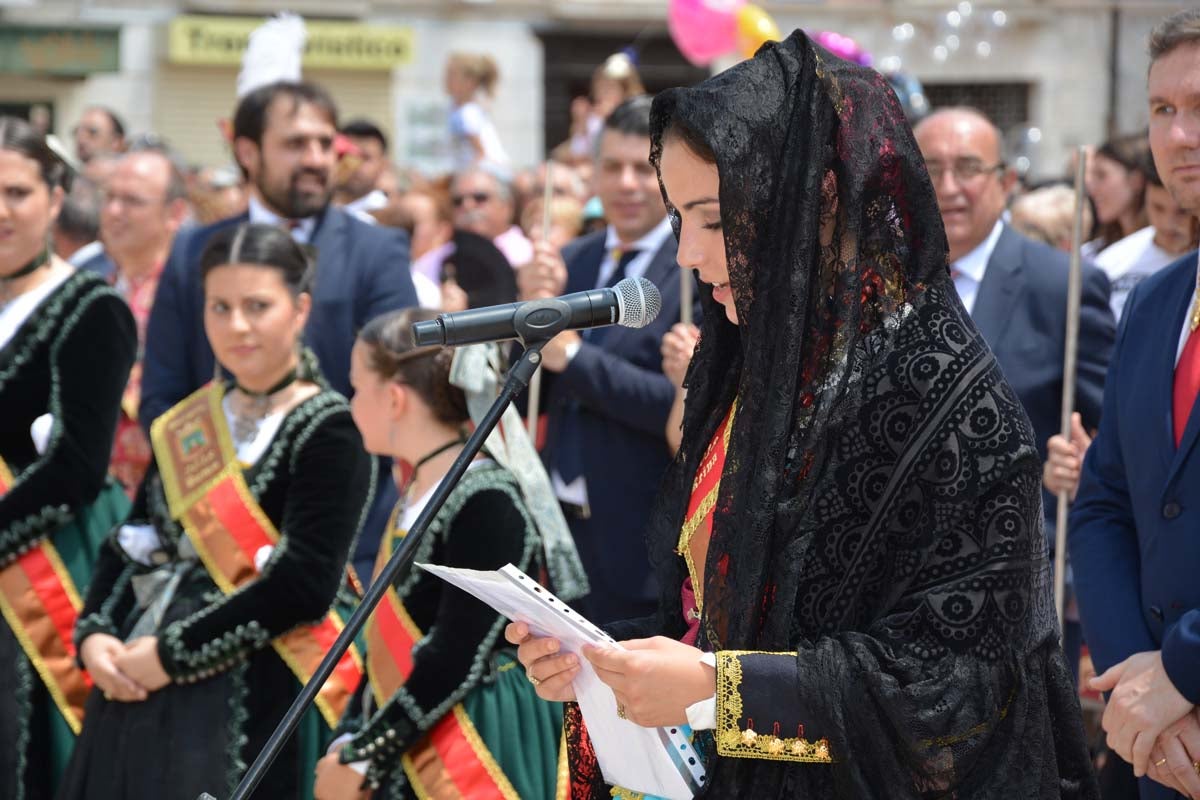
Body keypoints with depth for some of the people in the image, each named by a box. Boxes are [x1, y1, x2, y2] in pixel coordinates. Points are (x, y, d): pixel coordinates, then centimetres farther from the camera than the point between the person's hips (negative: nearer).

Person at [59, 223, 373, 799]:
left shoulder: (329, 432, -7)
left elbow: (305, 585, -16)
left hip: (247, 705, -6)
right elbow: (130, 542, 15)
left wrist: (171, 653, -14)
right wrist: (94, 634, -3)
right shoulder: (189, 422, 14)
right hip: (130, 691, 6)